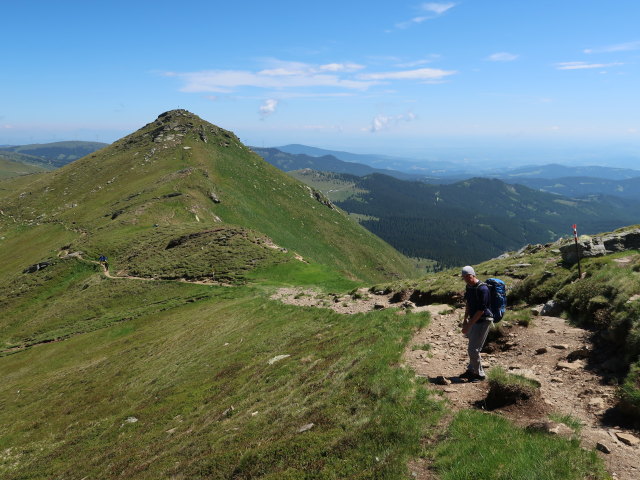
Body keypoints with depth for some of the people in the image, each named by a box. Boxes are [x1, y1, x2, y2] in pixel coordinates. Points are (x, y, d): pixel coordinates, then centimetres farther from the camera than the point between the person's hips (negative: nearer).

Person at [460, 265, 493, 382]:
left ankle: (479, 374, 9)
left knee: (473, 349, -7)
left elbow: (481, 310, -24)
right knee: (472, 348, 19)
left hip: (483, 321, -9)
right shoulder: (469, 287, 5)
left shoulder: (482, 289, -23)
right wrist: (465, 319, 15)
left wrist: (469, 325, -23)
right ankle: (471, 370, 34)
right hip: (474, 320, 9)